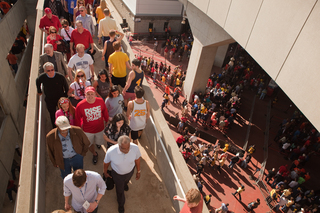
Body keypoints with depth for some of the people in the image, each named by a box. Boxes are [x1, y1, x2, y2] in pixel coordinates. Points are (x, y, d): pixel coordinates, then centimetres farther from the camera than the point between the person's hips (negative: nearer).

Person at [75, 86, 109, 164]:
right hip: (87, 131, -1)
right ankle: (95, 154, 53)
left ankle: (98, 142, 64)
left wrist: (107, 122, 12)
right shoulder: (80, 105, -24)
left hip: (100, 128, 2)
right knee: (90, 144, 20)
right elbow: (77, 119, -10)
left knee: (99, 142, 25)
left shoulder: (100, 101, -18)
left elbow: (105, 113, 0)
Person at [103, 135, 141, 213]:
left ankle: (124, 183, 76)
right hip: (117, 174, -1)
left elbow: (137, 159, -13)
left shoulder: (135, 148, -36)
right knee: (120, 190, 26)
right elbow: (106, 162, -16)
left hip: (130, 171, 2)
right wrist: (105, 172, 2)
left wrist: (138, 171, 2)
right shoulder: (111, 151, -40)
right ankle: (121, 204, 60)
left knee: (126, 180, 37)